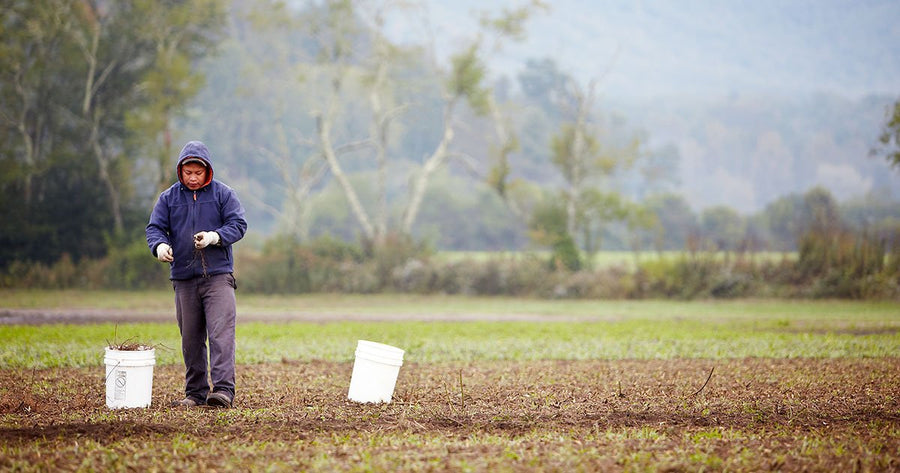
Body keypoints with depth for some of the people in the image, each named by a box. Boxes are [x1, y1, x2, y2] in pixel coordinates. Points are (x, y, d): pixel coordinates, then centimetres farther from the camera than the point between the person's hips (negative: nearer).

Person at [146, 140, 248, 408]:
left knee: (221, 333, -14)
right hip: (184, 278, 3)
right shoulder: (168, 198, 10)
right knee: (190, 338, 6)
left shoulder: (223, 194, 4)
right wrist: (159, 245, -17)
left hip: (218, 276, -3)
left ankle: (223, 389, -20)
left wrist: (215, 237, -19)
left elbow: (238, 224, -1)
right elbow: (154, 228, 6)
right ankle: (195, 393, 13)